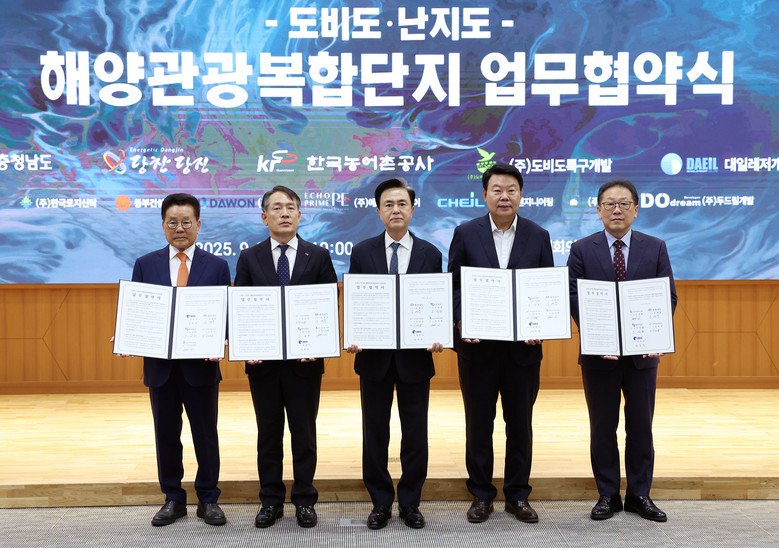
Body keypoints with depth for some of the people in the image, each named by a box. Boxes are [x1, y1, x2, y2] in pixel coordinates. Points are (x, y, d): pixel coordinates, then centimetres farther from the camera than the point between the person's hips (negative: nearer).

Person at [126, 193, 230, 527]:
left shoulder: (217, 266, 3)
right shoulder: (145, 265, 7)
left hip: (201, 365, -1)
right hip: (160, 365, 2)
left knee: (206, 434, 7)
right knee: (166, 435, 12)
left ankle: (208, 500, 22)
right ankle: (173, 499, 27)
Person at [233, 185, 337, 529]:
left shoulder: (318, 256, 4)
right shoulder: (249, 258, 6)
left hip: (305, 360, -1)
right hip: (262, 360, 1)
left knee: (304, 433, 8)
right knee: (268, 433, 11)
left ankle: (304, 501, 21)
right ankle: (271, 501, 23)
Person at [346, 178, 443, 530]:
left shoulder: (430, 254, 4)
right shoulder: (362, 252, 3)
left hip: (415, 356, 0)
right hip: (374, 356, 0)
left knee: (415, 434, 9)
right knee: (375, 432, 9)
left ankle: (410, 503, 25)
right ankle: (380, 503, 25)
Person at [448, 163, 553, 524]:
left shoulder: (538, 236, 4)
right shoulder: (466, 234, 2)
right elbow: (453, 285, 1)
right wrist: (461, 319, -14)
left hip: (523, 347, 1)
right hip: (477, 346, -1)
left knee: (520, 423, 10)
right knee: (478, 423, 9)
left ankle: (517, 495, 26)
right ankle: (481, 496, 23)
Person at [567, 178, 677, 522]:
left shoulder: (655, 248, 6)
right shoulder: (582, 249, 2)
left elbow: (668, 296, 2)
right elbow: (574, 297, -4)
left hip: (642, 352, 1)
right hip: (599, 354, -1)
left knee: (641, 426, 9)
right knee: (602, 427, 8)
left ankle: (639, 496, 23)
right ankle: (607, 495, 21)